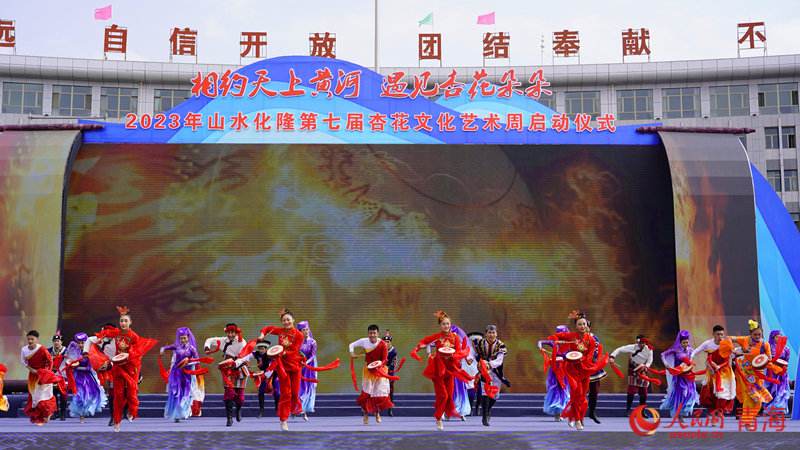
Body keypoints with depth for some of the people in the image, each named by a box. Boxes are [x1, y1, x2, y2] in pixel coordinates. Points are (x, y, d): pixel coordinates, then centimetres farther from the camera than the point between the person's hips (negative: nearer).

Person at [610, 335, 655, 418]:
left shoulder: (649, 350, -7)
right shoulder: (632, 347, -15)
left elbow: (650, 360, -3)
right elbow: (620, 349, -13)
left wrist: (645, 367, -23)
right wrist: (612, 356, -25)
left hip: (643, 370, 3)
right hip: (633, 369, -3)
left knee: (643, 391, 2)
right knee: (632, 389, -14)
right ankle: (628, 410, -8)